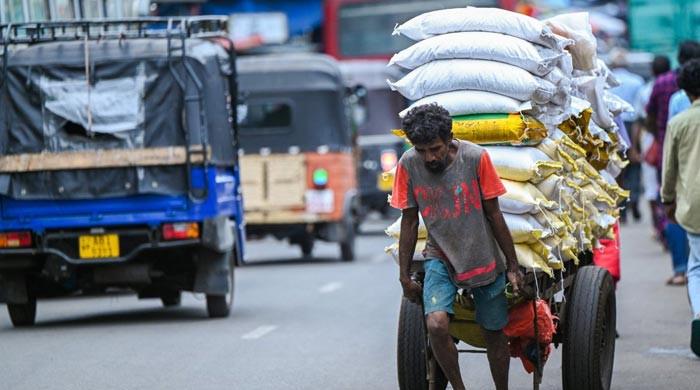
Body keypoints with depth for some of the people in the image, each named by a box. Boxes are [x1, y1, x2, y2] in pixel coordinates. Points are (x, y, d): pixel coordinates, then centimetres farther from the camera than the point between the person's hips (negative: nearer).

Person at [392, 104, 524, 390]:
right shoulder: (408, 165, -12)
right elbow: (409, 222, -1)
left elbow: (494, 214, -7)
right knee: (436, 324, -22)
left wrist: (512, 266, -2)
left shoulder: (475, 158, -17)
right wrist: (405, 277, 3)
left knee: (494, 334, 9)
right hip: (440, 258, 0)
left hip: (483, 257, 0)